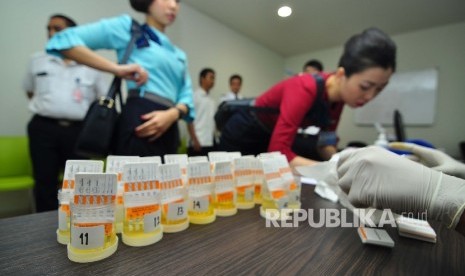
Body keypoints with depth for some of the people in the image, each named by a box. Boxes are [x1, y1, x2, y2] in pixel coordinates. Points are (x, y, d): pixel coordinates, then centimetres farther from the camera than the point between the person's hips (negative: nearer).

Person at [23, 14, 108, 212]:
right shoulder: (37, 61, 13)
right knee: (45, 183, 4)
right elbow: (29, 90, 23)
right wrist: (45, 108, 10)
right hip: (43, 128, 2)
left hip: (79, 131, -1)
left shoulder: (90, 67, 6)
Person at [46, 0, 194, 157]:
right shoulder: (128, 26, 8)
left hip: (169, 129, 6)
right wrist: (117, 68, -9)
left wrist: (172, 114, -11)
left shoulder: (179, 54, 24)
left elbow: (186, 96, 10)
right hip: (138, 121, -6)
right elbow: (65, 40, -1)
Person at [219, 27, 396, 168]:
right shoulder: (305, 89, -33)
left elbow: (324, 143, -4)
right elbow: (278, 152, -39)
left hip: (271, 140, 7)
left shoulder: (339, 94, -10)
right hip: (242, 137, -7)